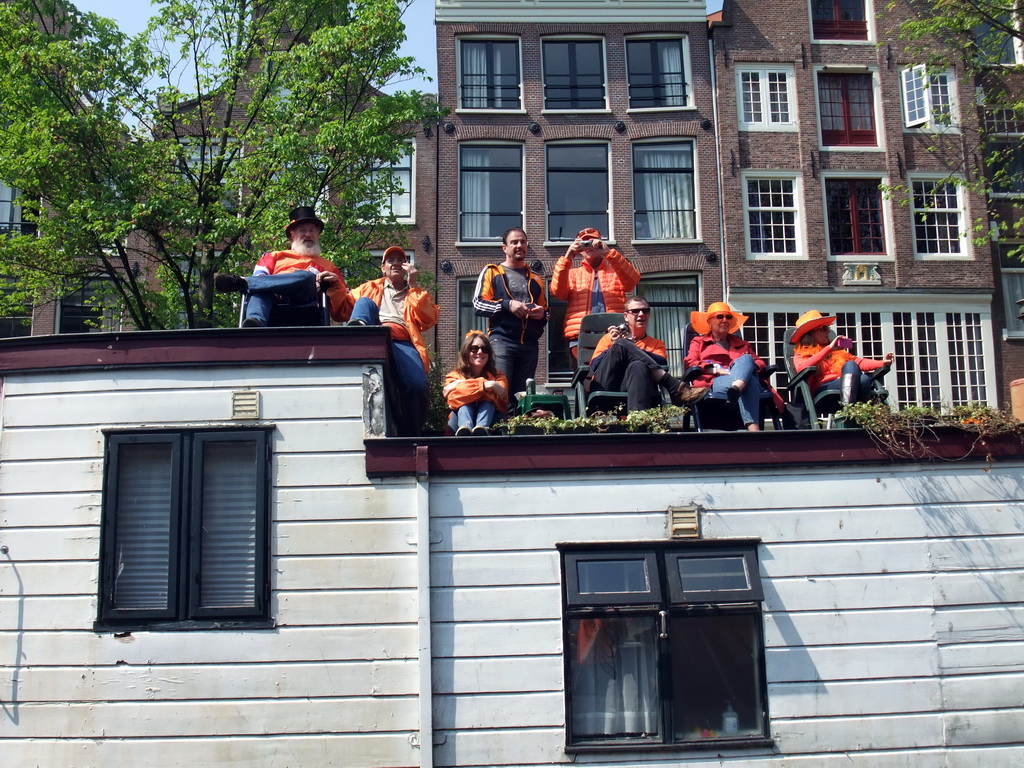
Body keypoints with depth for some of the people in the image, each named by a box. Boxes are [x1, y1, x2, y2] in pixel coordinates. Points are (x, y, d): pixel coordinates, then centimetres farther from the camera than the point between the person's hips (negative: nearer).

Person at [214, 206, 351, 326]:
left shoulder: (327, 266, 33)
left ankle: (241, 282, -38)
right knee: (261, 290, -33)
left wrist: (335, 283, 3)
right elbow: (259, 276, 14)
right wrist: (275, 288, -9)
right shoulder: (275, 256, 36)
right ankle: (255, 322, -63)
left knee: (307, 277, -33)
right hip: (274, 302, 1)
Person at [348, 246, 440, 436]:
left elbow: (428, 321, 10)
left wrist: (412, 286, 10)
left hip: (403, 342, -1)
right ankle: (358, 327, -52)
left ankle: (409, 438, -21)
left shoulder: (417, 294, 30)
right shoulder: (370, 289, 34)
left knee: (417, 385, -29)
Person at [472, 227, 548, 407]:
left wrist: (542, 313, 2)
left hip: (530, 344, 4)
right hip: (502, 341, -4)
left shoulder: (535, 279, 22)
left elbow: (546, 311, 27)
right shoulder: (492, 272, 9)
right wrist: (507, 305, -14)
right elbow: (478, 305, -1)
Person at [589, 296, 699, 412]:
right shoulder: (610, 337, 27)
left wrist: (629, 350, -5)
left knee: (638, 366, -36)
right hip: (605, 387, 1)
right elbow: (594, 366, 12)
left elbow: (662, 363, 4)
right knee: (622, 344, -23)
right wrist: (616, 346, -1)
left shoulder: (656, 344, 28)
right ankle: (676, 387, -34)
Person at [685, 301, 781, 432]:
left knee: (746, 359, -35)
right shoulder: (698, 342, 29)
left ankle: (736, 389, -67)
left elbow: (759, 362, 25)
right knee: (749, 381, -38)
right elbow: (690, 364, 9)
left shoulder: (741, 344, 39)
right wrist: (717, 369, -10)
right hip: (714, 383, -3)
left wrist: (746, 366, -3)